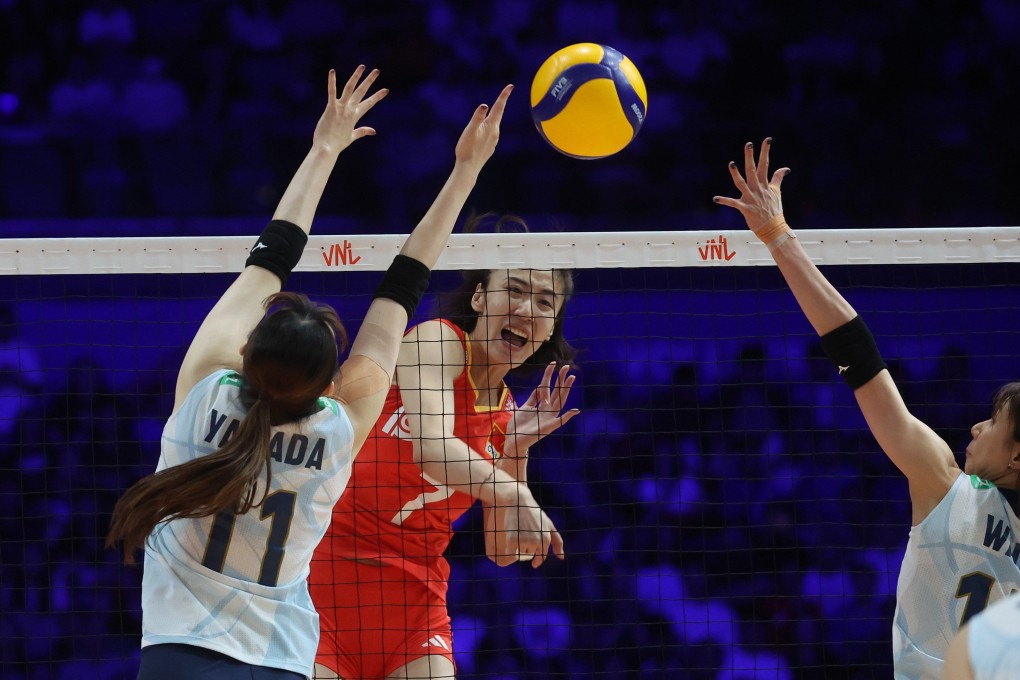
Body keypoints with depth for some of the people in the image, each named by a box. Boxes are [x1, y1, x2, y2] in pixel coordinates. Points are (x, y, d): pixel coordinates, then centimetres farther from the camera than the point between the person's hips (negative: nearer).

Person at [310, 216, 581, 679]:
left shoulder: (505, 416, 11)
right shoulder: (439, 339, -6)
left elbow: (503, 553, 9)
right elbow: (430, 446, -24)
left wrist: (517, 447, -1)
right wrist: (507, 491, -39)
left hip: (414, 587, 6)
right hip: (330, 567, -5)